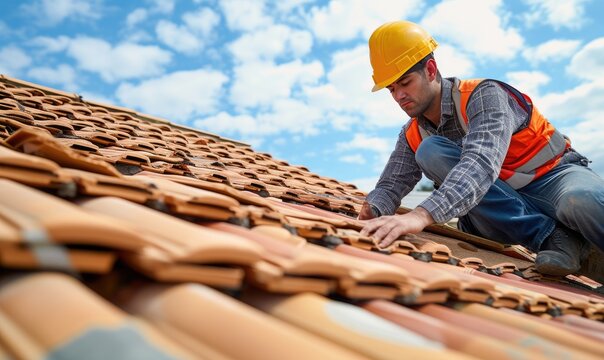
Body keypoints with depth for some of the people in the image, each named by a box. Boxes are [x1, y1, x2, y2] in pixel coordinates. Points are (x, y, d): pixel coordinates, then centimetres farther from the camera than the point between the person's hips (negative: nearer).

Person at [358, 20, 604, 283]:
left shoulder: (484, 95, -18)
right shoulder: (413, 136, 1)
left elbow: (482, 163, -36)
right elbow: (391, 184, -3)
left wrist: (422, 214, -51)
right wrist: (372, 209, -28)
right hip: (504, 205, 6)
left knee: (581, 201, -43)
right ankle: (555, 238, -20)